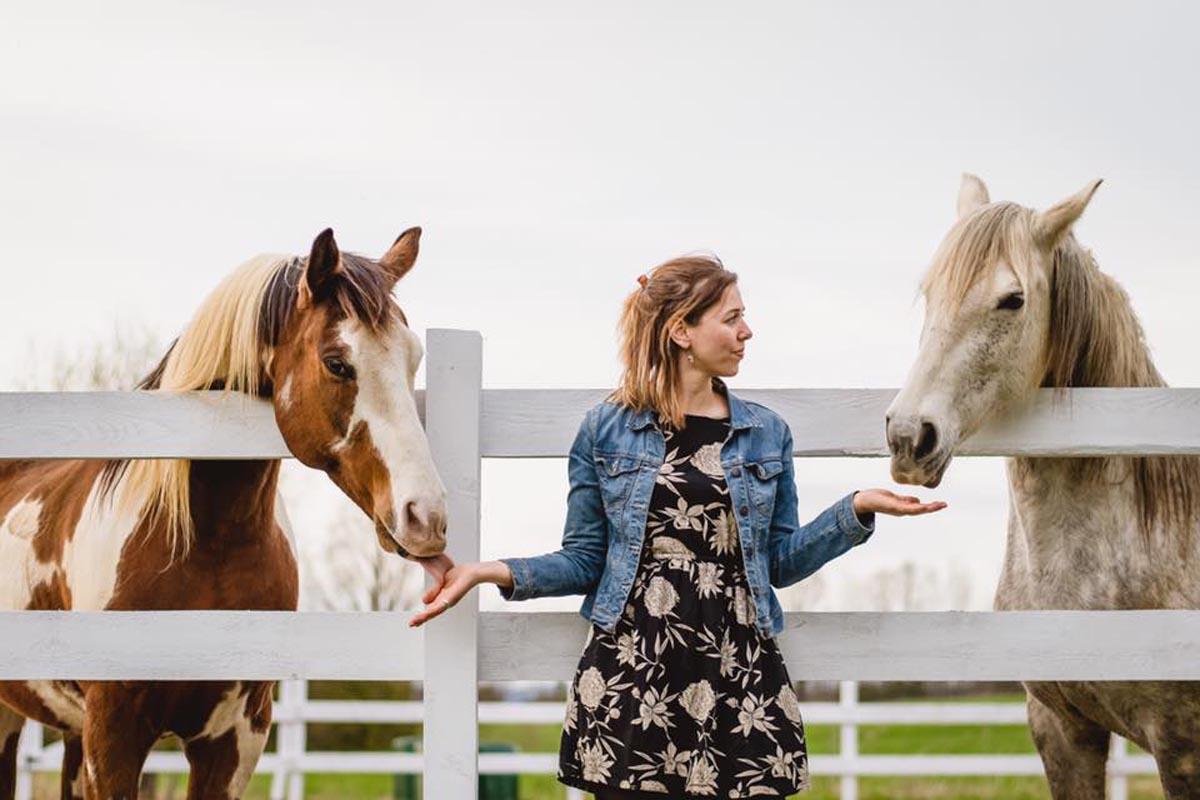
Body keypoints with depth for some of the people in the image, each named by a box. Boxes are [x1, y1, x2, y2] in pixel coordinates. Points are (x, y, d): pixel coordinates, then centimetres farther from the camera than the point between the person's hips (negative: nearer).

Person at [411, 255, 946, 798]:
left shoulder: (766, 433, 10)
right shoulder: (606, 430, 3)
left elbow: (780, 562, 11)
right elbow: (585, 559, 6)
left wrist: (858, 510, 0)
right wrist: (494, 573, -7)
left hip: (738, 667, 2)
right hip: (630, 668, -2)